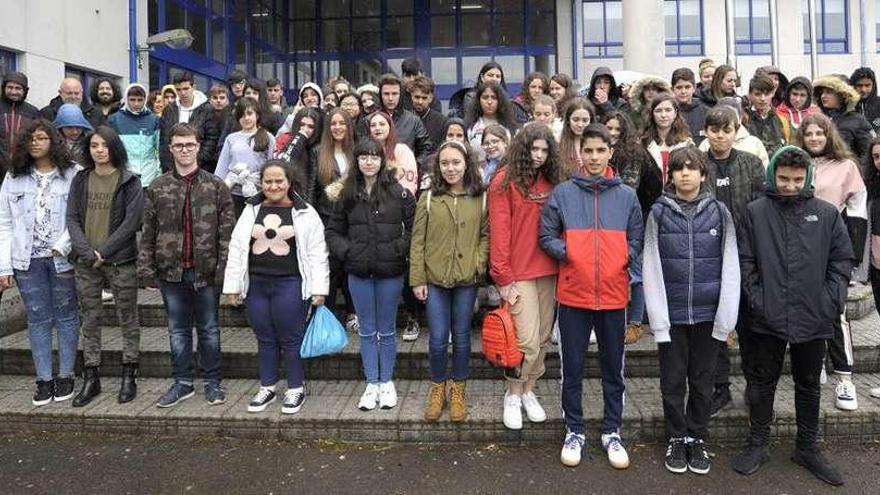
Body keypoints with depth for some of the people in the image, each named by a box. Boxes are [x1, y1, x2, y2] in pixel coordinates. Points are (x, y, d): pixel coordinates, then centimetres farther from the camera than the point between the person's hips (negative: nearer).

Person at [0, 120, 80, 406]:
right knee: (37, 318, 8)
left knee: (66, 316, 7)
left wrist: (63, 245, -19)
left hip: (62, 259, -3)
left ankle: (65, 376, 18)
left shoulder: (73, 175, -4)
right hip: (28, 260, 3)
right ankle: (44, 379, 16)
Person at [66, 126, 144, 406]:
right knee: (90, 320, 9)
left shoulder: (130, 182, -2)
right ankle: (91, 379, 18)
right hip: (86, 262, 4)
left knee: (127, 319, 4)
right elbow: (72, 218, 3)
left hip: (120, 260, -3)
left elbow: (131, 222, -9)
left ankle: (129, 377, 15)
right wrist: (87, 252, -11)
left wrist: (104, 253, -14)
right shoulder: (80, 181, 8)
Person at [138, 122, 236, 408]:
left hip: (205, 271, -2)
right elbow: (148, 232, 6)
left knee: (209, 329, 10)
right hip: (171, 271, 2)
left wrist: (224, 267, -11)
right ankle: (182, 383, 24)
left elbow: (227, 231, -4)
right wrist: (146, 266, -2)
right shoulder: (157, 188, 6)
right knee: (177, 330, 12)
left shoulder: (216, 186, -1)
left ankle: (212, 382, 22)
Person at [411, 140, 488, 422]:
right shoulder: (429, 198, -2)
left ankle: (457, 390, 29)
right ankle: (437, 387, 26)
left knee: (461, 338, 11)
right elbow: (417, 241, -1)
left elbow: (486, 234, 7)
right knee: (437, 339, 3)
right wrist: (417, 280, -5)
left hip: (467, 280, 1)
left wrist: (479, 261, -10)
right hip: (435, 279, -1)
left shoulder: (480, 199, 1)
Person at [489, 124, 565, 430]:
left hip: (549, 271, 5)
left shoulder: (554, 181, 11)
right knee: (527, 340, -6)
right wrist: (503, 278, -11)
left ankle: (528, 391, 28)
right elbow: (499, 231, -9)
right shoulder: (504, 181, -5)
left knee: (543, 338, 11)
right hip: (519, 273, -5)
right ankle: (513, 396, 15)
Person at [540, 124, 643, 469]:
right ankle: (574, 431, 24)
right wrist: (566, 253, -13)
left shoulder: (626, 195, 4)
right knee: (572, 369, 8)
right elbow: (546, 237, 2)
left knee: (613, 368, 12)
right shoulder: (562, 193, 0)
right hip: (573, 293, -1)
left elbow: (637, 239, 8)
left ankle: (612, 432, 28)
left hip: (613, 294, 2)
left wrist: (631, 269, -5)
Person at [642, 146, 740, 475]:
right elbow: (651, 267, -4)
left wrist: (727, 317, -5)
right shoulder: (659, 213, -2)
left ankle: (698, 439, 29)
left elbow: (730, 266, 0)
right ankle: (676, 439, 27)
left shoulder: (718, 212, 1)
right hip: (671, 313, -1)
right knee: (673, 381, 10)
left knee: (702, 380, 12)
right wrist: (658, 318, -9)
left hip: (708, 313, 1)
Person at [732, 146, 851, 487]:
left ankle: (807, 448, 32)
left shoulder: (827, 214, 2)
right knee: (762, 383, 10)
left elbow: (842, 260, 5)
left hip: (813, 319, 2)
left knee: (809, 385, 16)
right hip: (767, 318, -1)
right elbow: (745, 260, 0)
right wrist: (755, 298, -8)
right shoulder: (755, 212, -1)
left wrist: (831, 300, -4)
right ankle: (758, 445, 25)